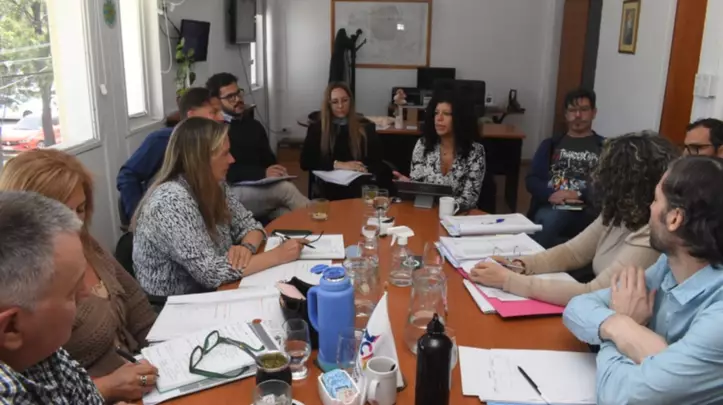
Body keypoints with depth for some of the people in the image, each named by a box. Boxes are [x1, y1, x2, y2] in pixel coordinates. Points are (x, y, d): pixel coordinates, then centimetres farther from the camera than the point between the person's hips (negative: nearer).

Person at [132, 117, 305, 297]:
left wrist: (247, 247, -18)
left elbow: (248, 224, 4)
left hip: (208, 292, 7)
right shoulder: (172, 201, -26)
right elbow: (210, 272, -30)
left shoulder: (214, 185, -1)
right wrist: (278, 255, -24)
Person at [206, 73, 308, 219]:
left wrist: (278, 173, -4)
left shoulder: (254, 125, 21)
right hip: (231, 193, -6)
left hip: (262, 188, 6)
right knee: (286, 188, -28)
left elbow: (269, 160, 20)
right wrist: (262, 173, -22)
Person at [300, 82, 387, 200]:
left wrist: (361, 168, -17)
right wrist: (338, 165, -12)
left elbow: (377, 163, 7)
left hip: (361, 186, 2)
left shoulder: (366, 127, 13)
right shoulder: (316, 128, 11)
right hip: (329, 187, -2)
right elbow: (305, 162, 1)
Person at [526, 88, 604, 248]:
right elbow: (531, 179, 13)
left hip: (586, 212, -2)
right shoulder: (550, 144, 23)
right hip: (550, 208, 2)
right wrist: (550, 195, -7)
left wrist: (580, 196, -13)